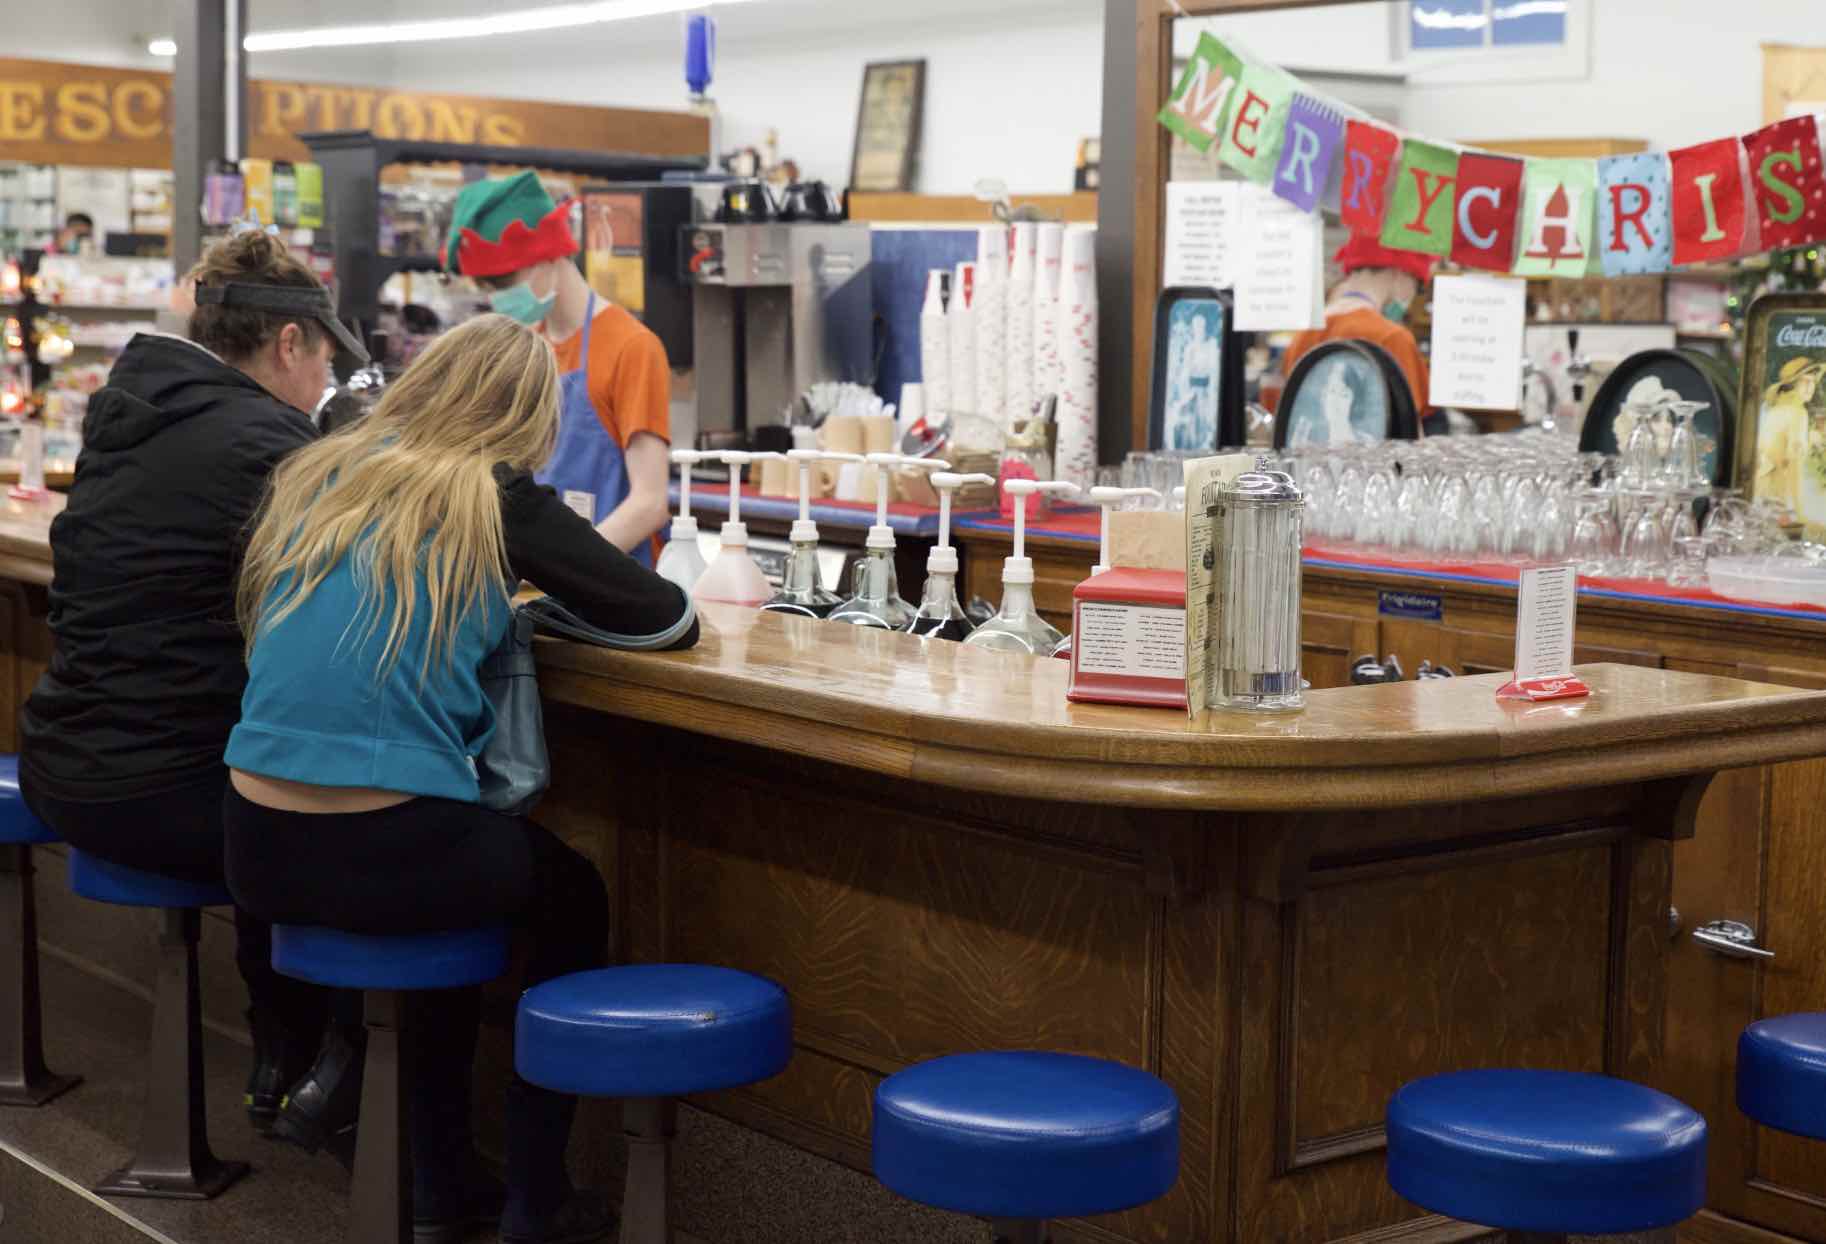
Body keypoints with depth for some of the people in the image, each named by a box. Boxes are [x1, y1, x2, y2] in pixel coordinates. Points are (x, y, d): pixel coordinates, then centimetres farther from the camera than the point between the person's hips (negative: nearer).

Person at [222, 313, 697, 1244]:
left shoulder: (317, 475, 13)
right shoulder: (498, 500, -3)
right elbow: (667, 619, 4)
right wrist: (545, 581, 24)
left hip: (260, 849, 6)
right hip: (384, 855, -5)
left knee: (463, 856, 34)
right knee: (572, 895, 24)